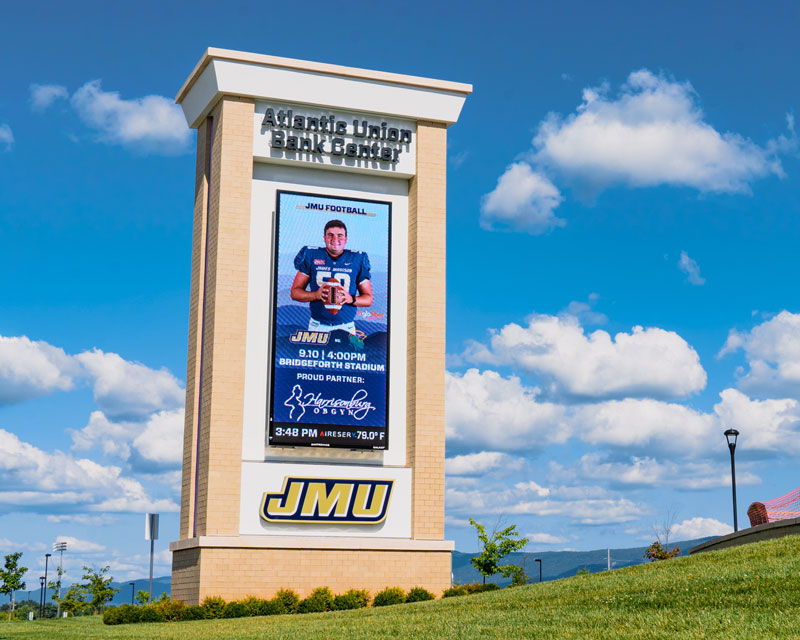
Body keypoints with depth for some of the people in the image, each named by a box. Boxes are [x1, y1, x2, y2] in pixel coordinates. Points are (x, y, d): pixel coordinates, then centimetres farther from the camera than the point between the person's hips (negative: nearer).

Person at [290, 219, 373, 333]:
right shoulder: (311, 256, 4)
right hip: (317, 327, 0)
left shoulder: (357, 259, 4)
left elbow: (368, 299, 6)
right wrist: (315, 295, -14)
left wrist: (351, 299, -14)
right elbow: (294, 292, 5)